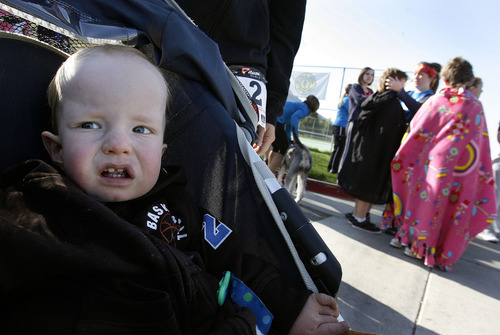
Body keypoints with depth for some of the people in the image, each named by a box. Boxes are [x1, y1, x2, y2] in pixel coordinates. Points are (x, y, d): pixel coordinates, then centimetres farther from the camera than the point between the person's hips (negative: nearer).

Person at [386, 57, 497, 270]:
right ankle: (445, 254, 19)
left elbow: (416, 131, -1)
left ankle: (417, 245, 21)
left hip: (433, 162, -1)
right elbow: (480, 142, 2)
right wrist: (483, 172, 11)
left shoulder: (434, 101, -3)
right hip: (461, 169, 1)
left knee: (426, 198, 11)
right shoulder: (476, 106, 1)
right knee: (455, 203, 10)